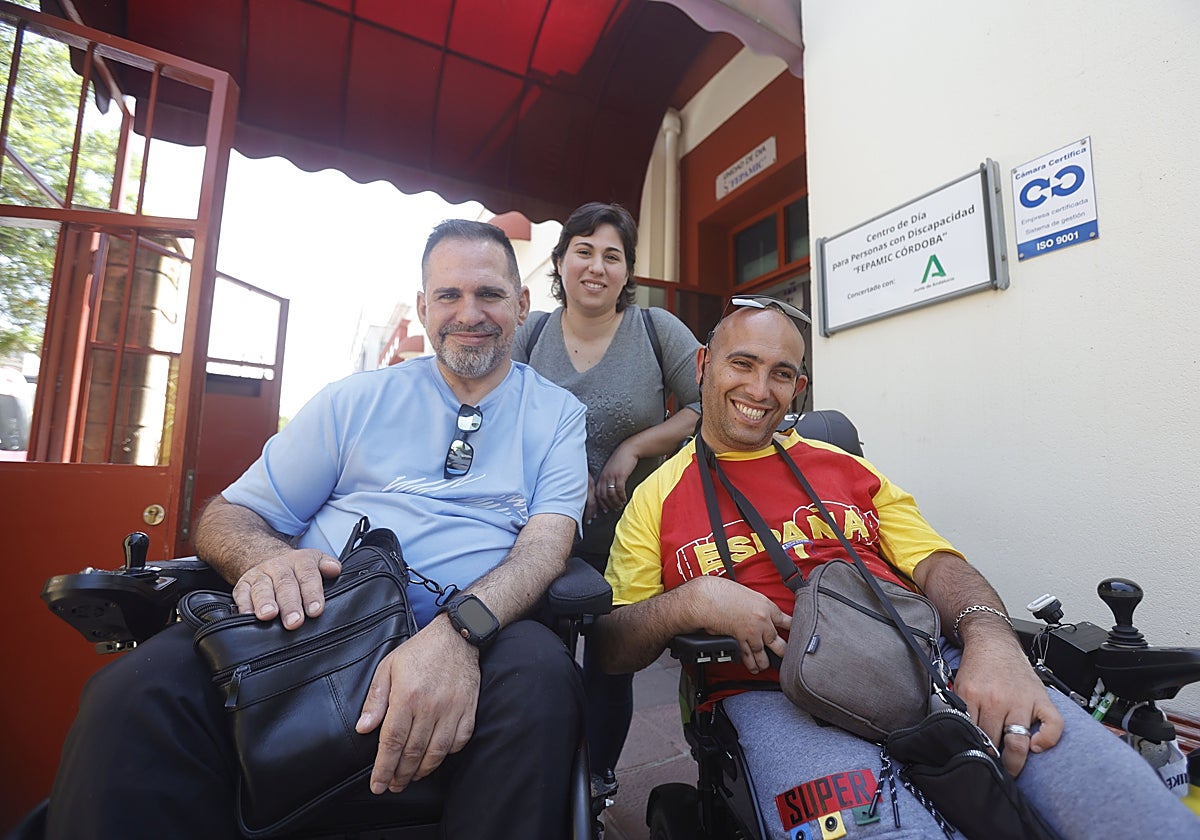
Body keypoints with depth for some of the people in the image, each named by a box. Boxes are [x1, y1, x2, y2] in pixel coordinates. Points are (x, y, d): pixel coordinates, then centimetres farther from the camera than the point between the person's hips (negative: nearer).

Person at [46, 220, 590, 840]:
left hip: (477, 637, 0)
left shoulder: (558, 415, 10)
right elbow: (229, 516, 14)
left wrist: (458, 630, -26)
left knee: (539, 673, -33)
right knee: (133, 692, -25)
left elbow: (548, 539, -5)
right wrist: (262, 557, -13)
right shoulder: (357, 400, 14)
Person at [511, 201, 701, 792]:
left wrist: (634, 448, -16)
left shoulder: (657, 329, -6)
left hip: (629, 541, 0)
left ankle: (599, 782, 42)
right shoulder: (530, 335, -1)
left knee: (611, 670, 16)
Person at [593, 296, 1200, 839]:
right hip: (775, 693, -2)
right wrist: (688, 604, -16)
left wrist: (990, 637, -12)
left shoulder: (844, 467, 20)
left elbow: (938, 565, 10)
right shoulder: (659, 496, 8)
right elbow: (611, 648, 4)